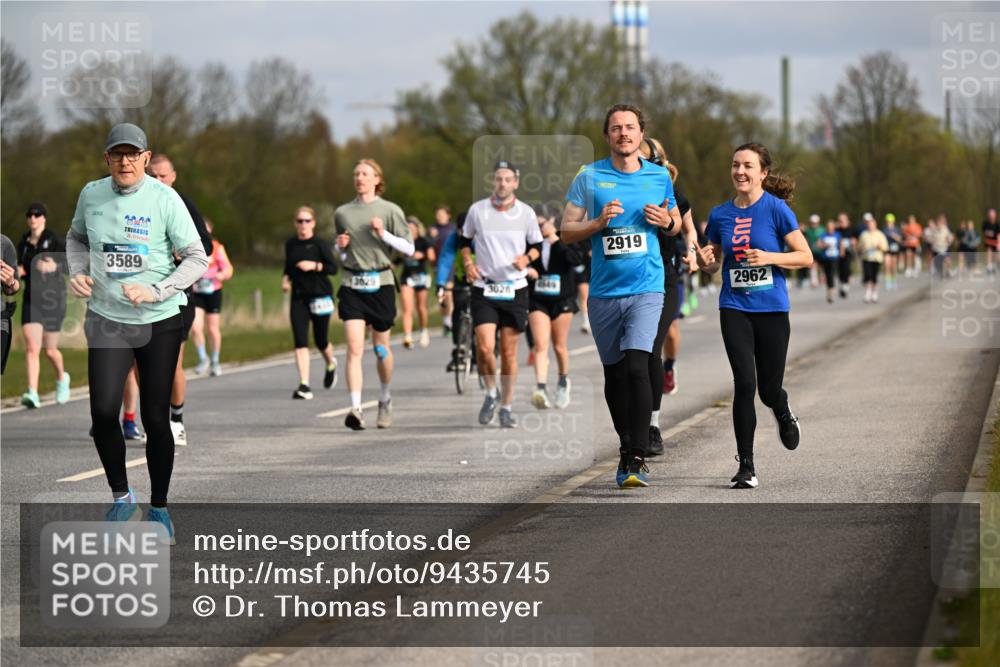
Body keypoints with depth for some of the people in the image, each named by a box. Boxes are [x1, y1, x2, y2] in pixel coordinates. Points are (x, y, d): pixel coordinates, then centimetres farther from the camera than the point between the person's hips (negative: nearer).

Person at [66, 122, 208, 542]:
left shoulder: (165, 199, -10)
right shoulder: (91, 195, 1)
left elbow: (197, 258, -7)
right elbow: (76, 237, 20)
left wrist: (156, 292, -19)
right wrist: (77, 272, 0)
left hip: (159, 322, -2)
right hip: (106, 320, 2)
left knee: (156, 419, 2)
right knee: (104, 411, -13)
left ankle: (159, 508, 19)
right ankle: (121, 497, 8)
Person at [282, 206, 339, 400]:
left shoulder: (320, 244, -6)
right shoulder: (290, 244, 8)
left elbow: (333, 267, -10)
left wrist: (314, 266, -23)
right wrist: (285, 279, 2)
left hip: (320, 295, -3)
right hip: (298, 297, 3)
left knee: (320, 340, 6)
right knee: (300, 342, -9)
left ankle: (330, 364, 42)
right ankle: (304, 386, -12)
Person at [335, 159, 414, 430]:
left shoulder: (390, 211, 1)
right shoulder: (342, 213, 10)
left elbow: (408, 248, -1)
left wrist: (383, 233, -14)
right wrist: (340, 246, 1)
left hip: (380, 283, -1)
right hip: (352, 285, 1)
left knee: (381, 347, 11)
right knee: (354, 348, -13)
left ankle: (385, 399, 35)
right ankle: (355, 409, -20)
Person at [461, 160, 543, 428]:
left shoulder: (526, 213, 0)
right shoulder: (477, 210, 0)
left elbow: (537, 245, 12)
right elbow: (464, 240, 14)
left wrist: (527, 258, -10)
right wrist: (468, 262, -4)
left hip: (515, 290, 1)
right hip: (484, 288, 0)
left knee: (508, 351, 3)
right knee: (484, 347, -14)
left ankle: (507, 407, 16)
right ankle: (491, 393, 13)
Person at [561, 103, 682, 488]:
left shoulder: (659, 177, 6)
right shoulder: (588, 177, 3)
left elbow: (676, 223, 20)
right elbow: (567, 232, 4)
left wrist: (666, 221, -4)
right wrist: (599, 222, -14)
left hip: (646, 288, -2)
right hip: (604, 292, 2)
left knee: (637, 366, -18)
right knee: (614, 373, 9)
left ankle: (637, 459, -19)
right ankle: (626, 446, 27)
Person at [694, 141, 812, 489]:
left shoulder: (776, 209, -6)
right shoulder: (720, 214, 5)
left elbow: (805, 256, -5)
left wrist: (769, 257, -19)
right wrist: (707, 261, -6)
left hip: (771, 309, -2)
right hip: (734, 309, 2)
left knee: (769, 389, 6)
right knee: (744, 383, -11)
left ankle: (785, 416, 45)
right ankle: (746, 466, -5)